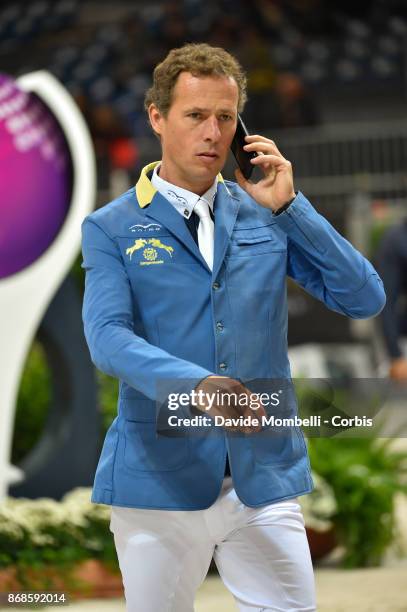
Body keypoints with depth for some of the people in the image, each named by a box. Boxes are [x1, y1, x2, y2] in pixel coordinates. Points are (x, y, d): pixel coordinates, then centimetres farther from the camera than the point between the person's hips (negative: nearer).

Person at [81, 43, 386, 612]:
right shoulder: (112, 229, 1)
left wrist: (289, 207, -7)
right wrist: (195, 385, -31)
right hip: (161, 479, -2)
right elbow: (108, 337, -14)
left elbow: (365, 299, 1)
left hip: (266, 478, 2)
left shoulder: (266, 216, 9)